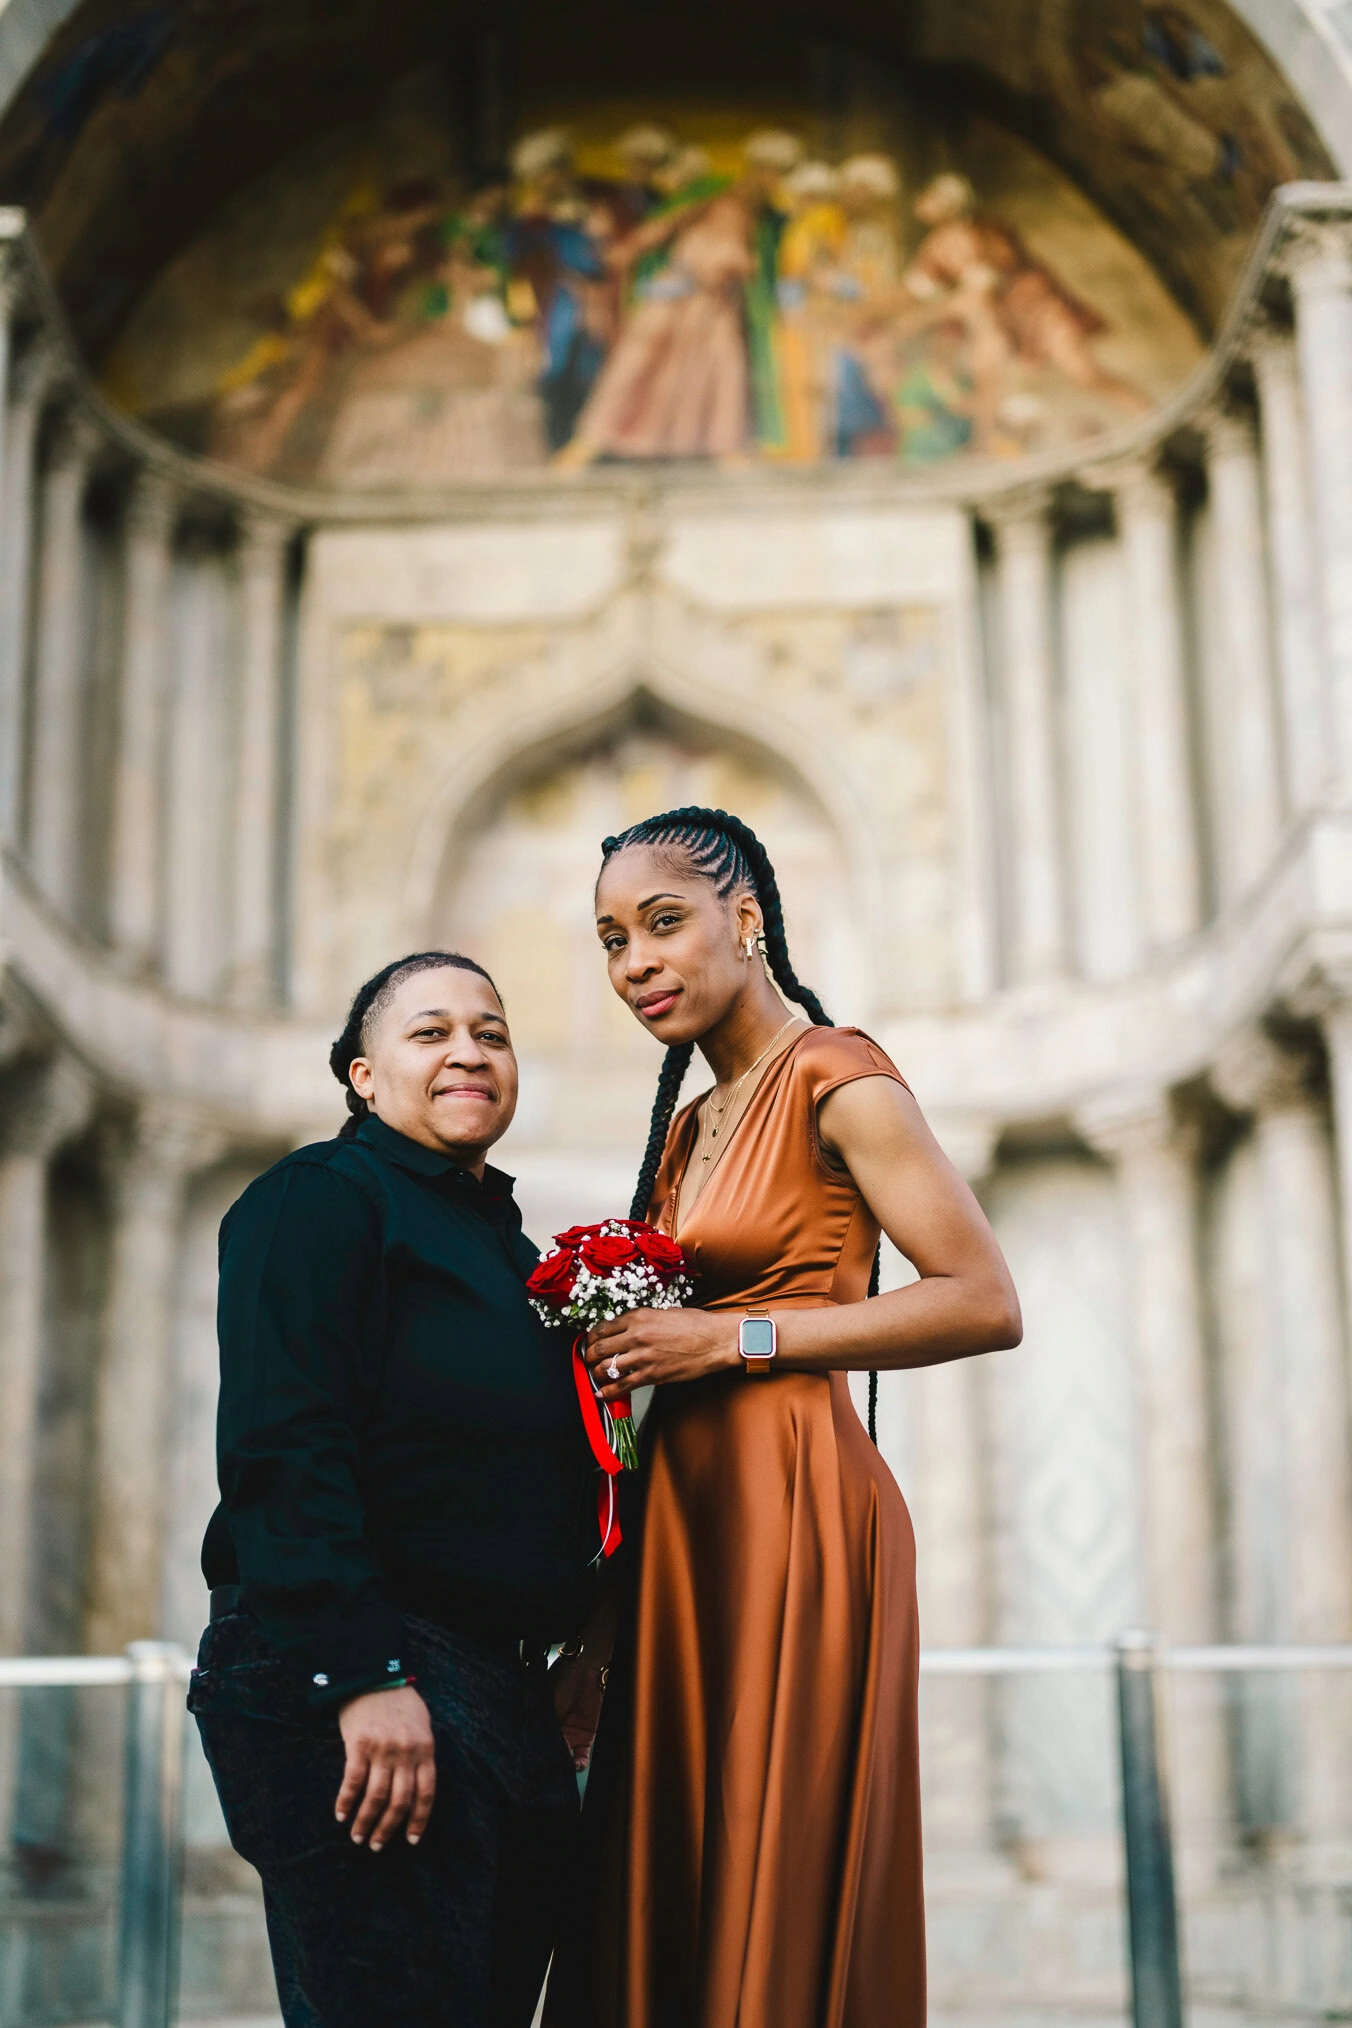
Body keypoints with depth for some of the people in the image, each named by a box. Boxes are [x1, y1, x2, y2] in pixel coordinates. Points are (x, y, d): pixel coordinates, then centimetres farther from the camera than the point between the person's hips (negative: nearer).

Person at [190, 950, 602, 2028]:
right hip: (353, 1690, -9)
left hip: (506, 1691, 9)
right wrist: (363, 1675, -23)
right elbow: (284, 1448, -16)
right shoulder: (321, 1197, -4)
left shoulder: (505, 1244, 22)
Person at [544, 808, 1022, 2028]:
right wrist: (631, 1352, 5)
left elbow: (987, 1305, -14)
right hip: (687, 1519, 8)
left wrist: (729, 1339, -15)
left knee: (783, 1898, -4)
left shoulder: (837, 1080, -7)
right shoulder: (691, 1125, 18)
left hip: (794, 1512, -8)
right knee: (671, 1899, 8)